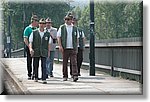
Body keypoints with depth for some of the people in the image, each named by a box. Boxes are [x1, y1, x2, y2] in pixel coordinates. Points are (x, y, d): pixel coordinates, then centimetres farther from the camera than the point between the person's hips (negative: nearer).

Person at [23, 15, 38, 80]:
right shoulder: (27, 29, -4)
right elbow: (25, 40, -8)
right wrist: (30, 47, -17)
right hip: (29, 47, -5)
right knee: (29, 62, 1)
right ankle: (29, 75, 7)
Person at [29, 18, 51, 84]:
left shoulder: (47, 34, 7)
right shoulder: (34, 33, 4)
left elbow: (48, 43, 14)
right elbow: (30, 42, 2)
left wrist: (48, 52, 11)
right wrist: (31, 48, -15)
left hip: (44, 52, 0)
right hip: (35, 52, 0)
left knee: (43, 66, -10)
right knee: (35, 65, 8)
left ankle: (44, 79, -12)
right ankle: (36, 78, 25)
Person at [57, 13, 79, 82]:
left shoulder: (75, 28, 10)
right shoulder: (62, 28, 5)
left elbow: (76, 39, 15)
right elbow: (58, 37, 3)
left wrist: (76, 47, 10)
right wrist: (60, 46, -9)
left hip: (73, 48, 0)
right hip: (65, 48, 0)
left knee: (74, 62, -10)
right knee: (65, 63, 5)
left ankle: (75, 76, -16)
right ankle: (65, 76, 14)